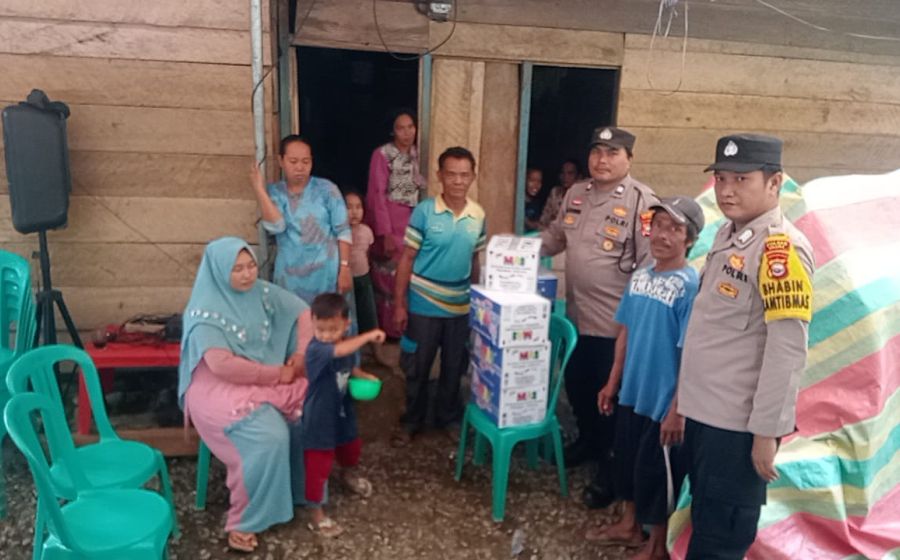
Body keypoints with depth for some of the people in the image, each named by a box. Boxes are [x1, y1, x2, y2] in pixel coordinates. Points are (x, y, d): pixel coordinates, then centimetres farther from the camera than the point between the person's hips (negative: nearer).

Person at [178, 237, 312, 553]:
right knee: (270, 437, -30)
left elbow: (304, 313, 8)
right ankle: (244, 520, -11)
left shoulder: (262, 292, 2)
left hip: (269, 378, 6)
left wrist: (301, 354, -8)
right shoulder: (206, 309, -16)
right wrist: (276, 373, -20)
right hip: (220, 387, -6)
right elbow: (221, 364, -27)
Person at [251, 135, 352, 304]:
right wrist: (259, 189, -12)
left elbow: (343, 231, -3)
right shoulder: (274, 192, 4)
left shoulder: (326, 189, -2)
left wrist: (344, 268, -9)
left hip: (326, 273, -1)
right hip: (290, 275, 2)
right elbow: (276, 227, -12)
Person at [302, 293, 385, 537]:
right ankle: (315, 513, 17)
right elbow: (339, 351, -51)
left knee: (351, 447, 30)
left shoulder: (346, 345, -6)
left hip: (342, 411, 8)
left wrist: (364, 377, -5)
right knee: (318, 467, 0)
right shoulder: (315, 349, -30)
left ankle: (350, 475, 61)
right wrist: (369, 336, -49)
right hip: (319, 419, -7)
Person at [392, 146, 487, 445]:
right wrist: (399, 304, -9)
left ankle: (448, 418, 36)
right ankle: (412, 421, 30)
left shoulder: (478, 215, -1)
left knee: (454, 368, 16)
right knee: (417, 368, 11)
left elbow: (475, 260, 9)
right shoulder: (424, 212, -13)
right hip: (424, 306, -3)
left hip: (461, 308, 3)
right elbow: (407, 259, -8)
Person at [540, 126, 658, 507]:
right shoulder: (575, 194, 8)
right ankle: (587, 441, 45)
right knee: (576, 384, 21)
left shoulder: (643, 202, -15)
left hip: (616, 322, -7)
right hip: (576, 313, 7)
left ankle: (611, 468, 25)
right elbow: (555, 236, 20)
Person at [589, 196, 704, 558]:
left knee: (654, 471, 9)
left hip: (663, 401, -6)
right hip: (631, 393, 7)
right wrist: (612, 383, 13)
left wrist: (678, 410, -19)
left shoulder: (690, 285, -18)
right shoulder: (639, 277, 2)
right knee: (626, 459, 21)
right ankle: (629, 525, 44)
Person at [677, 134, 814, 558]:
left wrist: (767, 430, -19)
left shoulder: (782, 248, -18)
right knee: (703, 522, 22)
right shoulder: (726, 235, 9)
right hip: (703, 411, 8)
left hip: (738, 423, -8)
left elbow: (787, 348, -21)